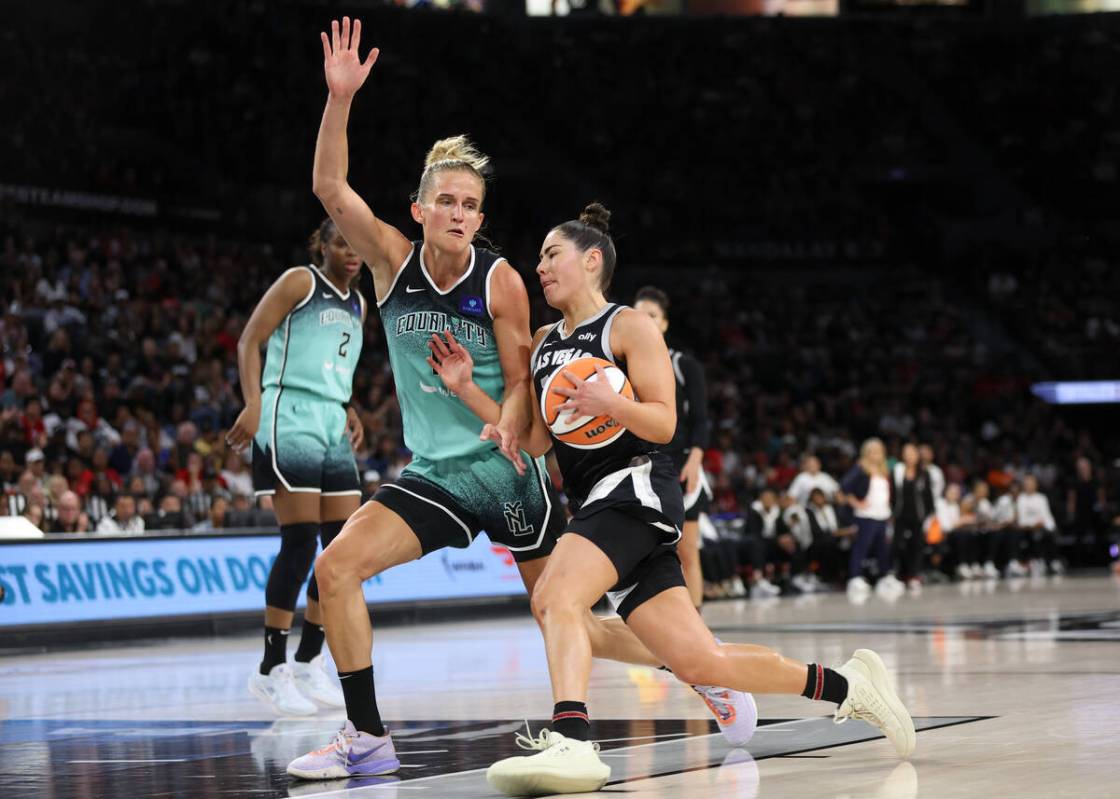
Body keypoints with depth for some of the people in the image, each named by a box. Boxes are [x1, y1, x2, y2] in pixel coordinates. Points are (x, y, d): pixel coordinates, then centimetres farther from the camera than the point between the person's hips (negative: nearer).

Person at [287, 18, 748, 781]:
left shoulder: (500, 281, -11)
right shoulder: (394, 261, -3)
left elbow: (520, 385, -6)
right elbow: (330, 187, -15)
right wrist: (340, 98, -27)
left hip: (505, 469, -3)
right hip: (432, 473, 3)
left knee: (568, 620, 3)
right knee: (336, 568, -15)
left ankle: (704, 673, 25)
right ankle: (369, 738, -7)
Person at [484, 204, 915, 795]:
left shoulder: (629, 327, -1)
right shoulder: (542, 344, 20)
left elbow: (663, 424, -8)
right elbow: (540, 440, 21)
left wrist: (610, 403, -26)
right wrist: (506, 431, 0)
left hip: (637, 487, -7)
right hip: (596, 503, 7)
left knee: (554, 594, -31)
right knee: (700, 662, 1)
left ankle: (571, 741, -45)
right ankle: (846, 685, 14)